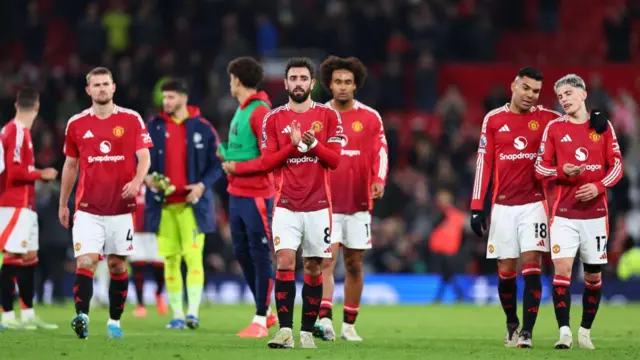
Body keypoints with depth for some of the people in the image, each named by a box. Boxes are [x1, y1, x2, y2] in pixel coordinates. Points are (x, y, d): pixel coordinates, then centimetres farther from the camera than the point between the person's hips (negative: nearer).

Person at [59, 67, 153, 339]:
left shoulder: (132, 120, 2)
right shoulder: (76, 124, 6)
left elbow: (144, 156, -3)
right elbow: (70, 166, 15)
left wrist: (137, 181, -23)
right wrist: (63, 204, 17)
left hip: (122, 207, 0)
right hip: (88, 209, 0)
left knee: (117, 265, 6)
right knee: (85, 262, -14)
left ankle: (115, 321, 16)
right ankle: (81, 316, -24)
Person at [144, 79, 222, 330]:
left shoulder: (202, 128, 1)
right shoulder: (154, 127, 7)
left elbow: (216, 164, 3)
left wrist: (202, 185, -12)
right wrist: (147, 177, -8)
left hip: (192, 203, -3)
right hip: (163, 205, 3)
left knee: (193, 256, -12)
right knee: (170, 260, 4)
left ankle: (193, 312, -12)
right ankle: (177, 315, 10)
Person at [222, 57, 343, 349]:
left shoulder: (328, 116, 4)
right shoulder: (273, 119, 5)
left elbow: (334, 160, -2)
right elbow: (268, 162, 0)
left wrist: (313, 143, -19)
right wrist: (294, 145, -14)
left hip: (318, 205, 0)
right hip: (286, 205, 0)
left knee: (313, 268, 3)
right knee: (284, 262, -14)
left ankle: (307, 331, 10)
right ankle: (285, 330, -17)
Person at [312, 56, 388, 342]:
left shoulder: (370, 118, 4)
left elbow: (380, 152, -2)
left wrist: (379, 180, -19)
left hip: (358, 203, 1)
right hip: (326, 202, -1)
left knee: (354, 265, 8)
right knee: (327, 261, -14)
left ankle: (349, 325, 17)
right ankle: (324, 319, -24)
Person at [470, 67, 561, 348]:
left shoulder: (546, 119, 3)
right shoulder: (493, 119, 4)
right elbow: (483, 163, 5)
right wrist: (477, 207, 1)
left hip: (534, 203, -1)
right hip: (503, 206, 1)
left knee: (531, 265, -10)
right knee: (505, 269, 4)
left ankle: (527, 331, -12)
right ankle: (512, 324, 23)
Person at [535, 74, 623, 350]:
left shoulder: (602, 125, 4)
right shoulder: (554, 128, 3)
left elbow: (616, 165, 5)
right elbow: (540, 168, 4)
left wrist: (599, 186, -13)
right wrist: (562, 171, -16)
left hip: (595, 211, 1)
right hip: (564, 212, -1)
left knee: (593, 275, 5)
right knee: (562, 268, -15)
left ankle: (585, 331, 19)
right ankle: (564, 332, -14)